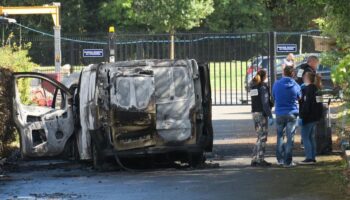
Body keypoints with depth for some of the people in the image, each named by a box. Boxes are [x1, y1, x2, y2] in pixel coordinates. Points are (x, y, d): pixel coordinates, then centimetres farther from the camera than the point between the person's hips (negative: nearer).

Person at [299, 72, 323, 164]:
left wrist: (302, 115, -19)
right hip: (314, 116, 9)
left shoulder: (308, 89, -15)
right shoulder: (314, 88, 14)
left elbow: (306, 104, -20)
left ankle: (309, 158, -9)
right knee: (311, 137, 13)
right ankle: (313, 158, 14)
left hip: (308, 116, -9)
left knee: (305, 137, -6)